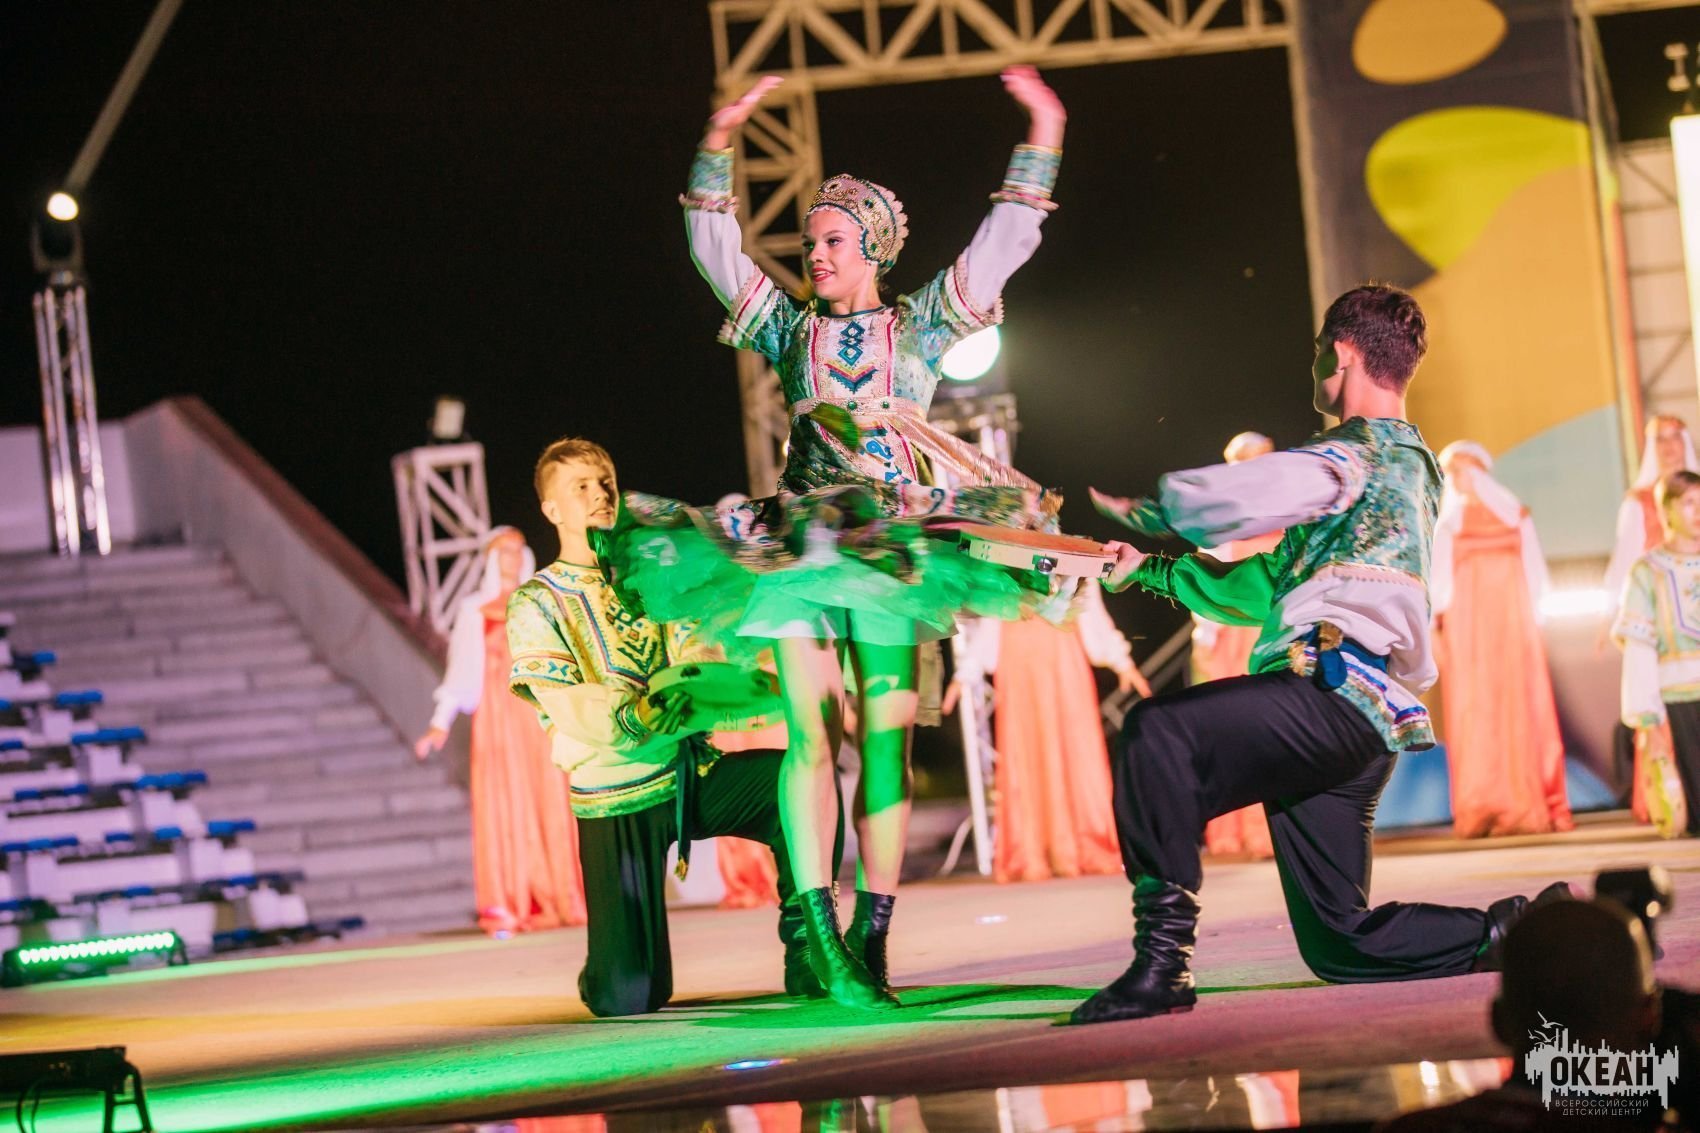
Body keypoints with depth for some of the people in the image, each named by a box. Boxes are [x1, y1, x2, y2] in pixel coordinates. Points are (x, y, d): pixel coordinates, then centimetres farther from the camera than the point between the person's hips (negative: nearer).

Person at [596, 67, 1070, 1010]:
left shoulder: (919, 325, 12)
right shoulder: (789, 327, 16)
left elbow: (1003, 244, 8)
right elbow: (715, 252, 10)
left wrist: (1043, 141, 3)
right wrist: (718, 146, 2)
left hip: (898, 544, -1)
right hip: (798, 541, 1)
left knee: (885, 739, -5)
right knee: (811, 735, -11)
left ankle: (872, 940, -4)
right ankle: (822, 936, -18)